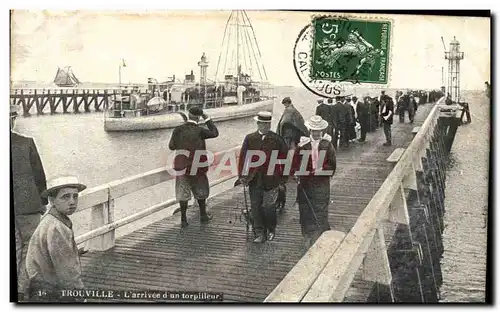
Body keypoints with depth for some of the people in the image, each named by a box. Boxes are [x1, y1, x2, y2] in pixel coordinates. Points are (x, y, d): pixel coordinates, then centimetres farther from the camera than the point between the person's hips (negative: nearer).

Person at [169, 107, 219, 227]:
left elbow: (171, 146, -2)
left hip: (182, 166, 2)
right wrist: (207, 119, 3)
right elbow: (215, 133, -1)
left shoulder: (178, 130, -7)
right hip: (197, 167, -2)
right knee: (200, 192, 17)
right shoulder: (199, 131, -14)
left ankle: (183, 219, 12)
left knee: (183, 193, 9)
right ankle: (203, 215, 30)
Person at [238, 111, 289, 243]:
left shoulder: (277, 139, -1)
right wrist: (242, 175, -1)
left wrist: (283, 177, 3)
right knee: (256, 207, 4)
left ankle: (271, 230, 26)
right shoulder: (249, 138, 4)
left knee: (269, 207, 3)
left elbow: (284, 158, 3)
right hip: (254, 179, 2)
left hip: (271, 179, -2)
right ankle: (260, 234, 15)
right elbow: (243, 157, 4)